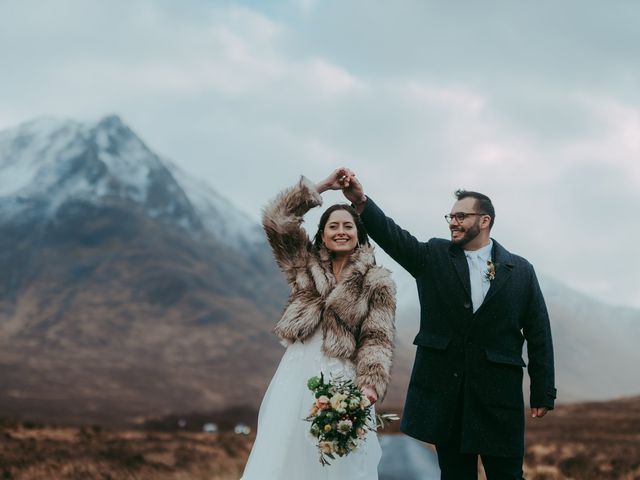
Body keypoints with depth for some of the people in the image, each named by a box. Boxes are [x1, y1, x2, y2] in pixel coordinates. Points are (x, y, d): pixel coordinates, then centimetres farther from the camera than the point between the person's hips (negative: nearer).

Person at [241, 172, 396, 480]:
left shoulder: (376, 282, 3)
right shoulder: (306, 264, 12)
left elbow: (377, 339, -3)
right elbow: (276, 218, 4)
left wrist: (370, 385, -18)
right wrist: (322, 187, 5)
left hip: (341, 380, -3)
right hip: (297, 374, 3)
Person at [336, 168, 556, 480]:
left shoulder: (520, 270, 3)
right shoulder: (434, 256, 6)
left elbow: (538, 334, 3)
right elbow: (393, 236, -10)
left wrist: (543, 393, 0)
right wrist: (361, 202, -27)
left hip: (498, 393, -1)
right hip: (444, 388, 2)